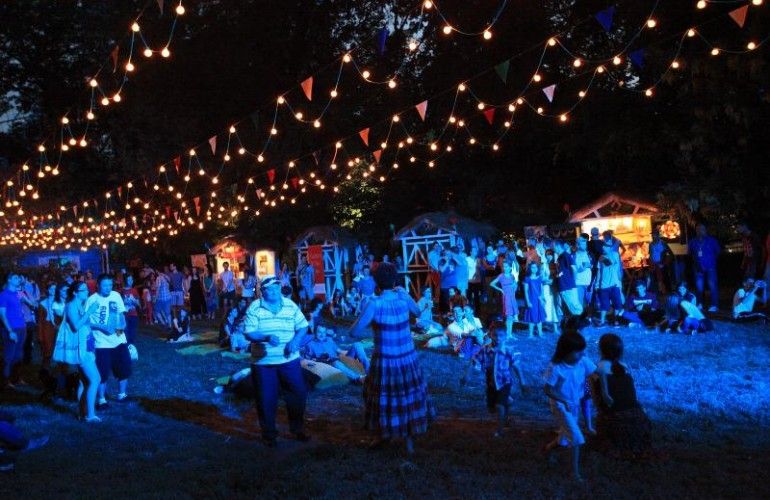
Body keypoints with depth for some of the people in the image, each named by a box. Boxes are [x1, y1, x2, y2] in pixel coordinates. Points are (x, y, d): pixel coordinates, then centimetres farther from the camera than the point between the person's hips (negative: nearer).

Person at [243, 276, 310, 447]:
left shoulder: (290, 306, 2)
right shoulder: (254, 308, -6)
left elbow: (303, 327, 3)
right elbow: (248, 333, -13)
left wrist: (295, 341, -16)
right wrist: (266, 338, -30)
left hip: (289, 359, 2)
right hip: (263, 362, -2)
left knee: (298, 394, 6)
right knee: (266, 399, 5)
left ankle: (298, 429, 27)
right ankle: (269, 434, 24)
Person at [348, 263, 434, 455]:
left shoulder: (375, 304, -20)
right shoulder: (403, 297, -7)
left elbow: (354, 332, -20)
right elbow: (417, 311, 17)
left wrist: (372, 332, -2)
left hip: (385, 361, -4)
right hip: (408, 359, 4)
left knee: (384, 398, 17)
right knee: (409, 397, 18)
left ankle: (385, 433, 34)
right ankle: (409, 440, 27)